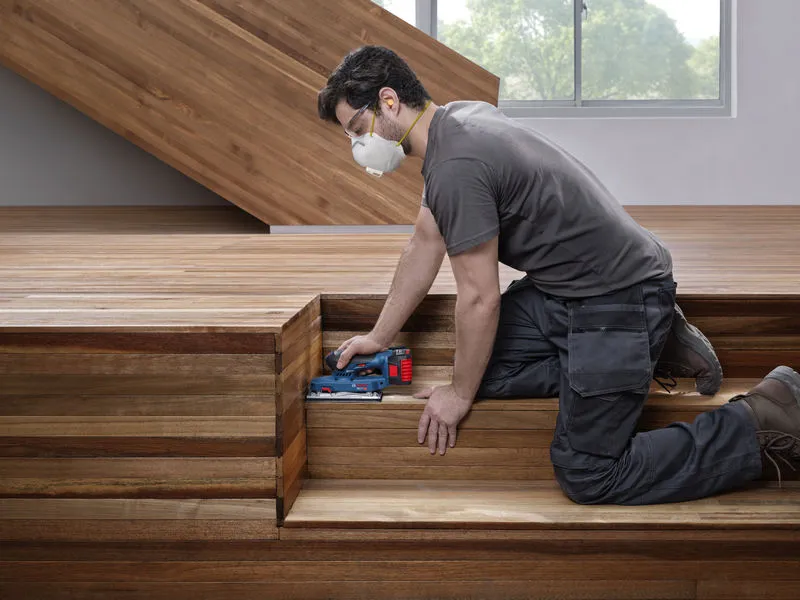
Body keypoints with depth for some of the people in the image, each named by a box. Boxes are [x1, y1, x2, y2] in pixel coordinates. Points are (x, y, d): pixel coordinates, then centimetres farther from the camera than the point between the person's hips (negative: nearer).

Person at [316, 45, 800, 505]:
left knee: (587, 476, -8)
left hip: (620, 298, -10)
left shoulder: (455, 167, -23)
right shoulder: (455, 119, 8)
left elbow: (480, 299, -17)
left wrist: (460, 394, -2)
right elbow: (425, 246, 18)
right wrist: (378, 338, 24)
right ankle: (654, 346, 13)